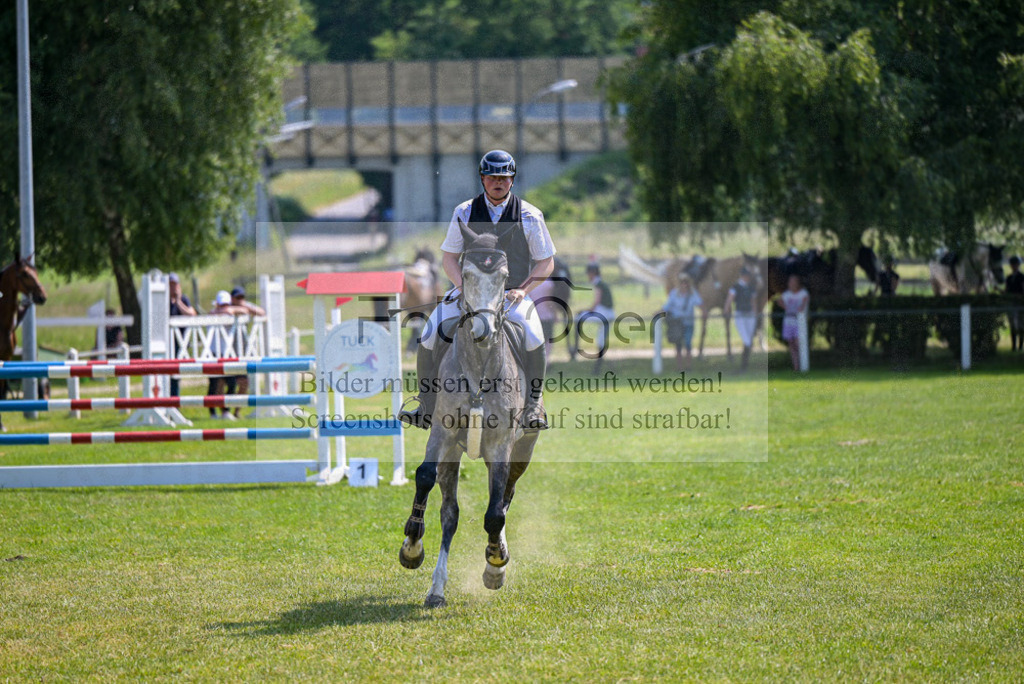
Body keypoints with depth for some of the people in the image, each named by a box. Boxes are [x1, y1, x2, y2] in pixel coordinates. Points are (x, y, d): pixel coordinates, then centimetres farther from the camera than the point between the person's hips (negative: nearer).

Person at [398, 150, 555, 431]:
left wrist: (523, 289, -11)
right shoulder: (465, 212, 5)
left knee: (533, 337, -32)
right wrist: (465, 286, -9)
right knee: (429, 338, -20)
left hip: (513, 294, -2)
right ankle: (426, 406, -6)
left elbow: (546, 263, 5)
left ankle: (534, 406, -18)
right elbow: (448, 258, 9)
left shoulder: (530, 216, 1)